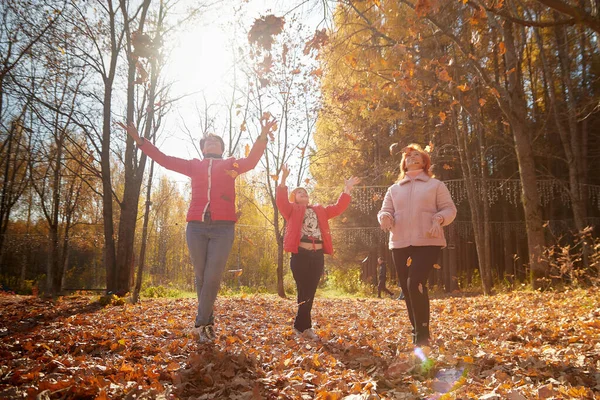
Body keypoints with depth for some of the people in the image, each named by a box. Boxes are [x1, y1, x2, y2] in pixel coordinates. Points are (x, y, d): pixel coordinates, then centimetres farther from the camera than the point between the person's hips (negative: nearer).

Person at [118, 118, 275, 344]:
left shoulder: (231, 164, 15)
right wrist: (139, 140, 11)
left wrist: (262, 138, -20)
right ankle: (208, 323, 17)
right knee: (201, 277, 5)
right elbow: (164, 160, 18)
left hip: (223, 227, -2)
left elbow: (251, 161, -3)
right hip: (196, 226, 2)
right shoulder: (194, 166, 20)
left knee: (213, 278, -8)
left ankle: (200, 324, 1)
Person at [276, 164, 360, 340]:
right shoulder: (292, 210, 10)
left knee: (310, 292, 5)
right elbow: (280, 201, -8)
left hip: (317, 255, 4)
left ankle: (300, 326, 15)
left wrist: (347, 189, 13)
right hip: (300, 255, -4)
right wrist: (283, 179, -21)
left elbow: (338, 208, 19)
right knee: (304, 292, -3)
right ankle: (305, 327, 8)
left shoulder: (319, 211, 24)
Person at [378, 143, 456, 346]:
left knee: (415, 283, -22)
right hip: (400, 244, 4)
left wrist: (438, 219, -17)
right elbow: (385, 211, 12)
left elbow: (449, 209, 5)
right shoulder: (393, 189, 17)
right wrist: (385, 217, -13)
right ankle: (417, 333, 21)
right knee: (407, 289, 5)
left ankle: (422, 334, -10)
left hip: (428, 243, -4)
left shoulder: (435, 185, 10)